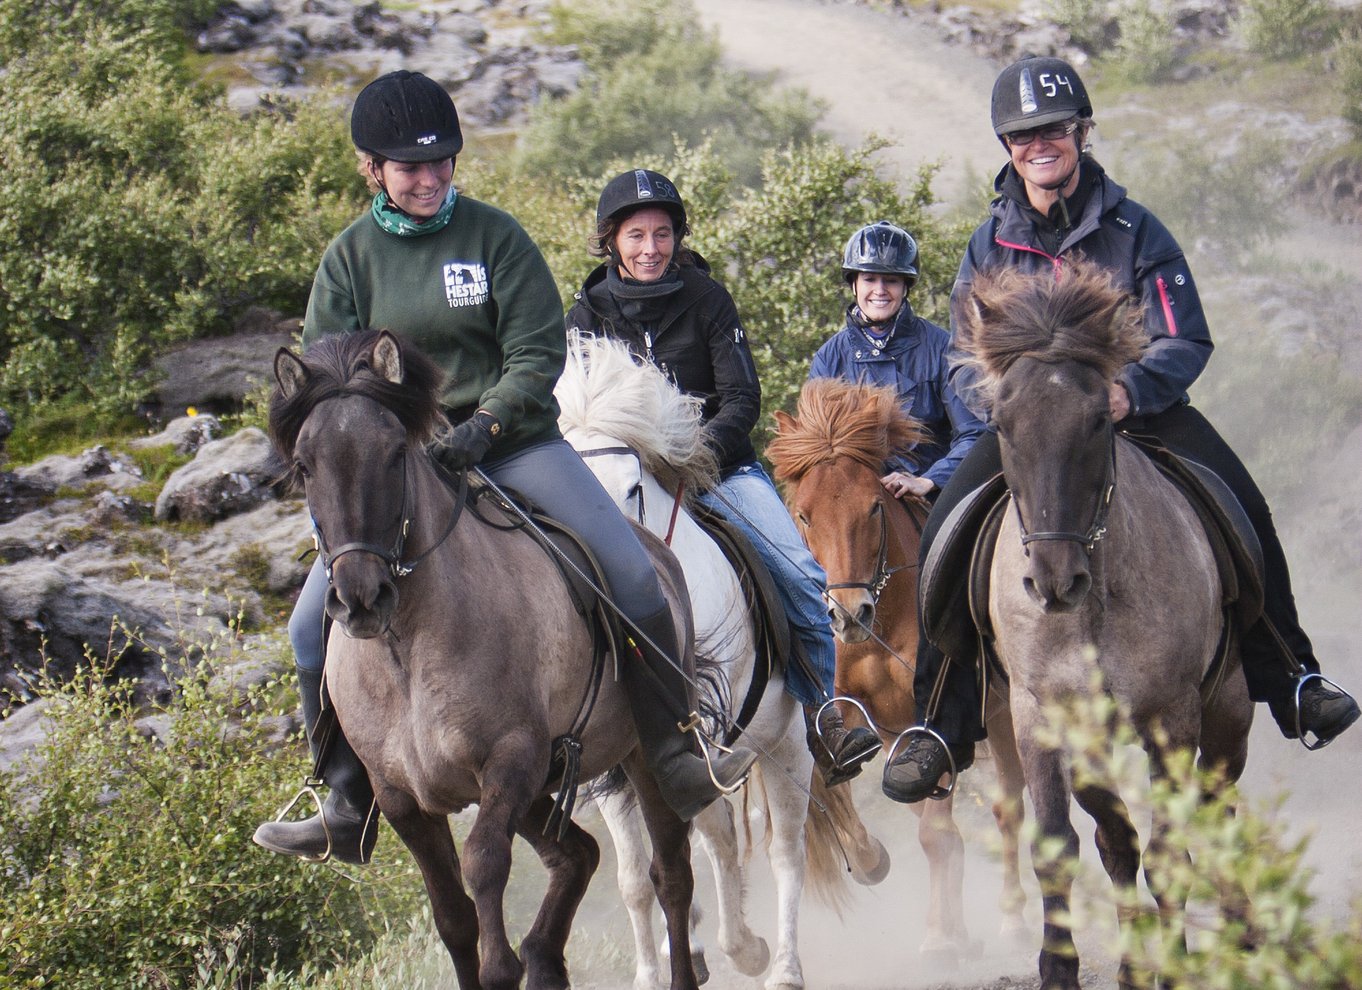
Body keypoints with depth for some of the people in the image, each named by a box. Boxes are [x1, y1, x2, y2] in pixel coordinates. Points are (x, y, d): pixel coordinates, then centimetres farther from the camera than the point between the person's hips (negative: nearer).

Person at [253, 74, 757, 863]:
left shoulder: (493, 234, -2)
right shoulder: (350, 258, 4)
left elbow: (539, 351, -6)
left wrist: (484, 423, -22)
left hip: (514, 444, -1)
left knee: (632, 574, -19)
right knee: (316, 625, -10)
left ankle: (672, 762, -9)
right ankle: (350, 810, 1)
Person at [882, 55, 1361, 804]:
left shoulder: (1133, 229, -2)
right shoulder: (990, 248, 2)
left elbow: (1184, 341, -8)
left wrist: (1130, 390, -29)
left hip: (1137, 406, -1)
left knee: (1240, 509, -24)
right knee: (947, 531, -22)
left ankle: (1289, 680, -8)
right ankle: (943, 724, -14)